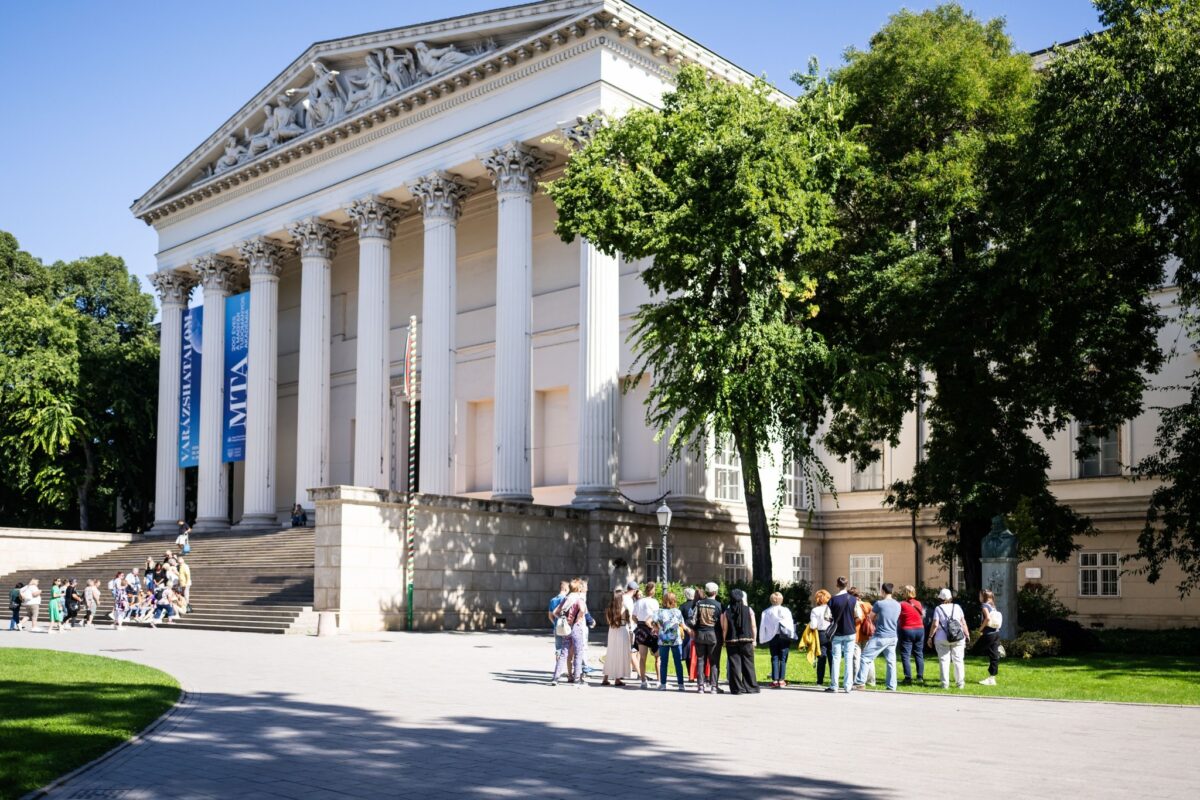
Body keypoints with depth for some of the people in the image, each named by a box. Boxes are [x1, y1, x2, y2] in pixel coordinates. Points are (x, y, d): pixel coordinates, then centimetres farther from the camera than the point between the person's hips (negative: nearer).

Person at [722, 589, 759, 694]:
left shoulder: (727, 612, -1)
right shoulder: (749, 610, 0)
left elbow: (725, 629, -1)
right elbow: (754, 627, 1)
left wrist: (725, 641, 9)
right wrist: (754, 640, 9)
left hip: (731, 642, 0)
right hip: (747, 641, 0)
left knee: (734, 665, 2)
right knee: (748, 664, 7)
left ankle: (737, 688, 1)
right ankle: (750, 687, 10)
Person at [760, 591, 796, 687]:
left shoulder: (766, 612, -1)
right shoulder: (786, 610, -3)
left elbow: (762, 626, 1)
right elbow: (790, 624, -2)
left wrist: (762, 639, 7)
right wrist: (791, 636, 5)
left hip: (772, 637, 1)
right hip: (784, 637, -1)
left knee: (774, 658, 5)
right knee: (783, 659, 3)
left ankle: (775, 680, 0)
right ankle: (781, 680, -1)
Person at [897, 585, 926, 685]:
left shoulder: (902, 604, -11)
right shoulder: (918, 604, 4)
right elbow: (922, 615, 13)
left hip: (907, 630, -5)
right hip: (920, 629, 5)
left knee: (905, 655, -1)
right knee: (919, 654, 13)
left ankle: (908, 679, -6)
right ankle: (920, 677, 12)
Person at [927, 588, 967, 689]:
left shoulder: (938, 609, -3)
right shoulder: (957, 607, 4)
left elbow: (935, 625, -8)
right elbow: (963, 623, 4)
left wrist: (930, 637, -1)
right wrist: (966, 634, 13)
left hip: (942, 639, -2)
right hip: (958, 639, 2)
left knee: (944, 661, 3)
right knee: (958, 660, 11)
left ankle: (945, 683, 2)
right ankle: (960, 683, 13)